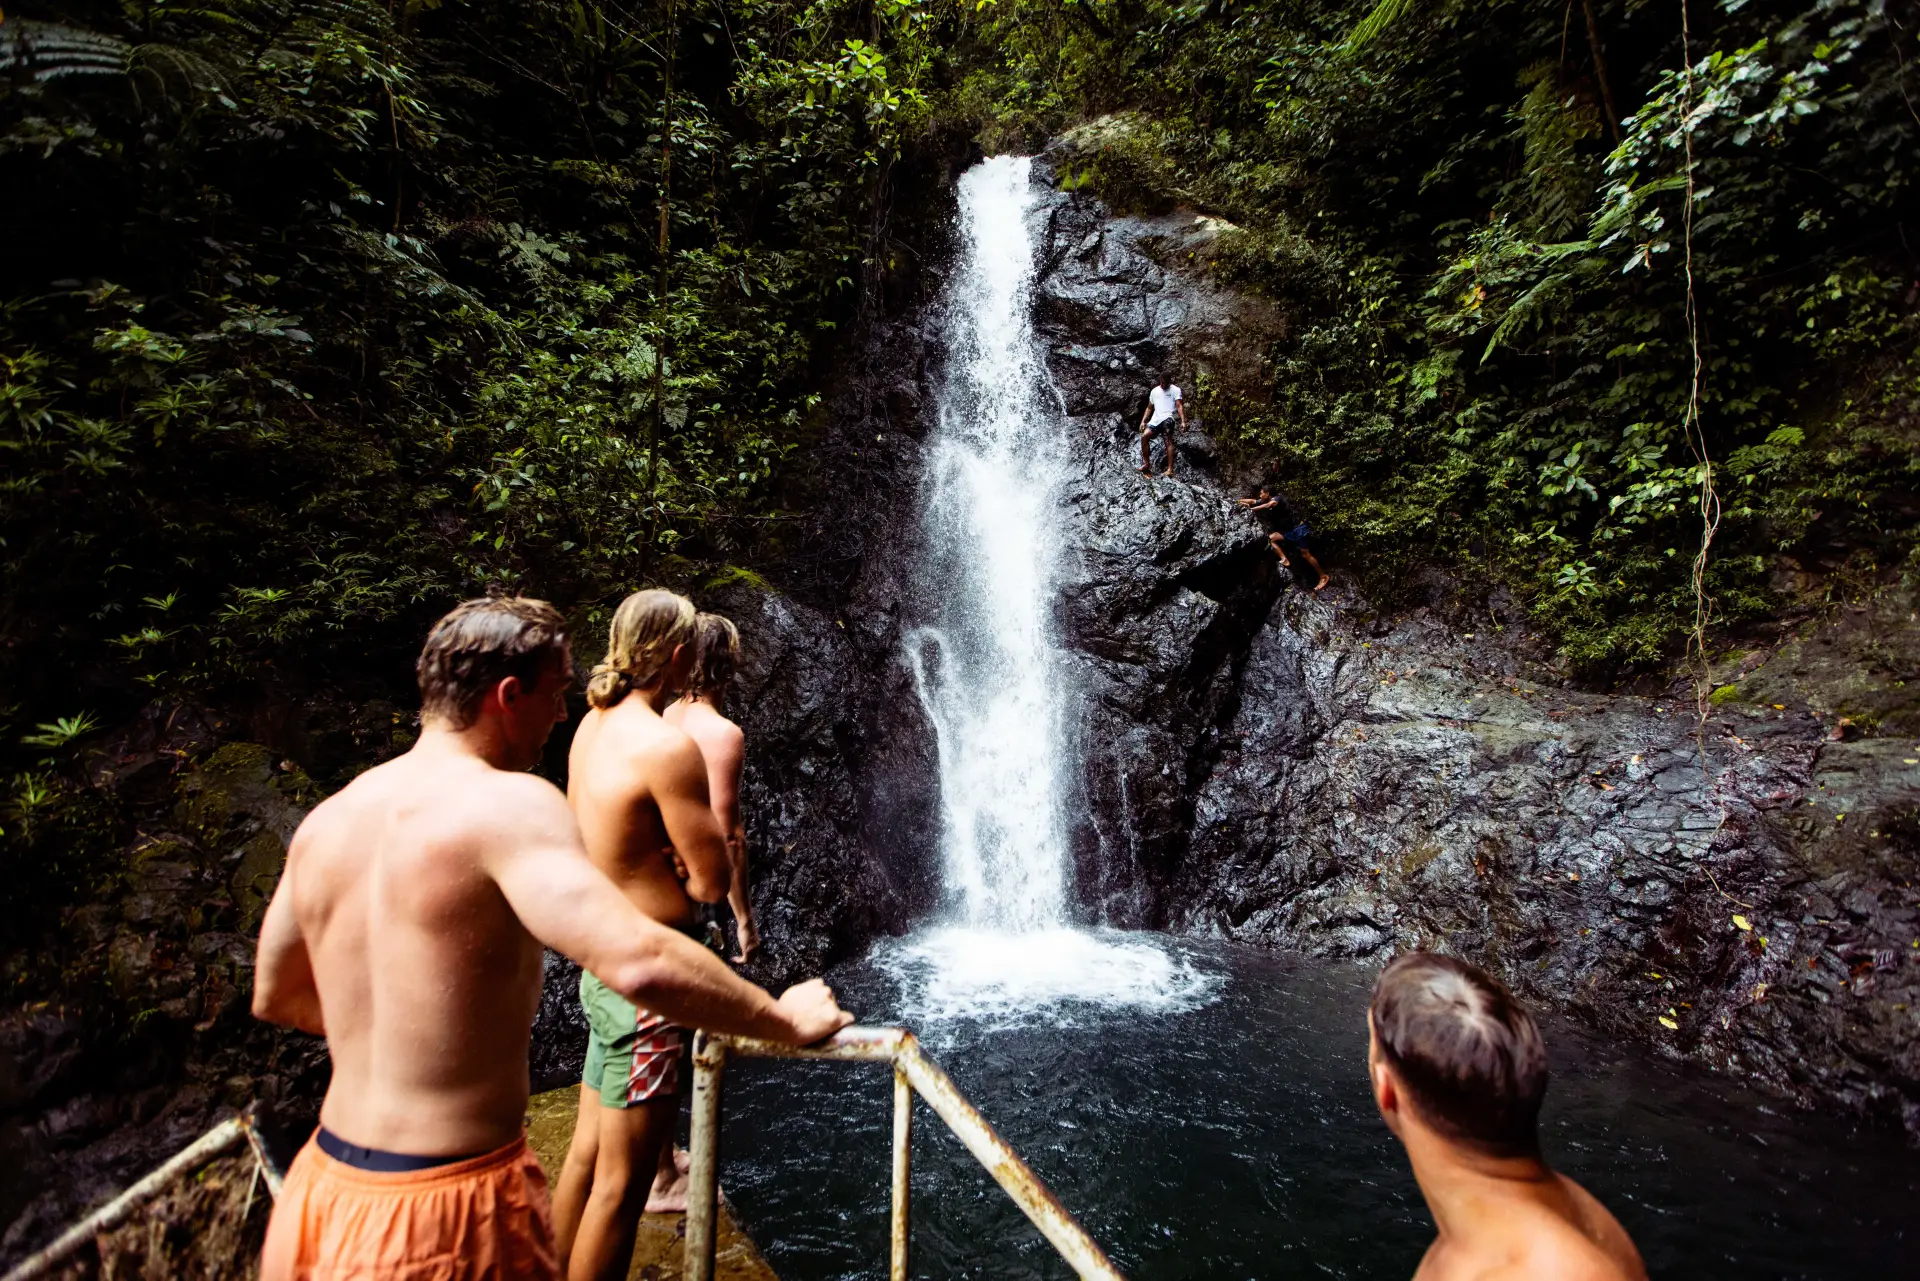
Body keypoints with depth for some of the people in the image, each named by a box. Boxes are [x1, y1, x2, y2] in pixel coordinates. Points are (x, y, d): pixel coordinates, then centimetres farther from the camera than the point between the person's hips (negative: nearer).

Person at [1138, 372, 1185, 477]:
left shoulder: (1175, 390, 4)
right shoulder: (1154, 391, 19)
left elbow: (1179, 406, -6)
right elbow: (1149, 408, 25)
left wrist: (1183, 421, -18)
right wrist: (1143, 421, 14)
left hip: (1168, 418, -5)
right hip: (1156, 419, 5)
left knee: (1168, 440, -24)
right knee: (1144, 436, -15)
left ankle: (1170, 469, -34)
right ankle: (1146, 463, -3)